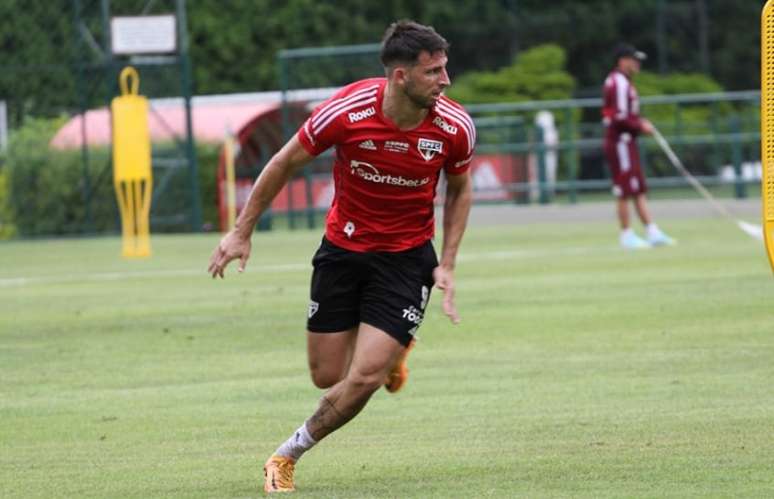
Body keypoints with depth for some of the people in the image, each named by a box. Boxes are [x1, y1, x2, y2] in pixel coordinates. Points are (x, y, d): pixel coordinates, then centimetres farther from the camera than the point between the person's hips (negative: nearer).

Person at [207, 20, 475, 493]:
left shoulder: (455, 126, -17)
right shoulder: (346, 111, -22)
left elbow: (460, 189, 5)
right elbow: (285, 163, -5)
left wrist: (447, 265, -3)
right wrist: (242, 231, 0)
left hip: (407, 256, 0)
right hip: (343, 248, 0)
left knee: (365, 377, -13)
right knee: (327, 376, 6)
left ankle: (287, 456, 8)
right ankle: (392, 347, 40)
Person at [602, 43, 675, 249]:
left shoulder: (622, 82, 17)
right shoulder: (619, 83, -15)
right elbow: (620, 117, -22)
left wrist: (640, 123, 8)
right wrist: (641, 126, -12)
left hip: (626, 141, 11)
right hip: (620, 141, -11)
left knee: (639, 190, 9)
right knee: (625, 191, -5)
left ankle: (652, 232, 10)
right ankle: (627, 235, 0)